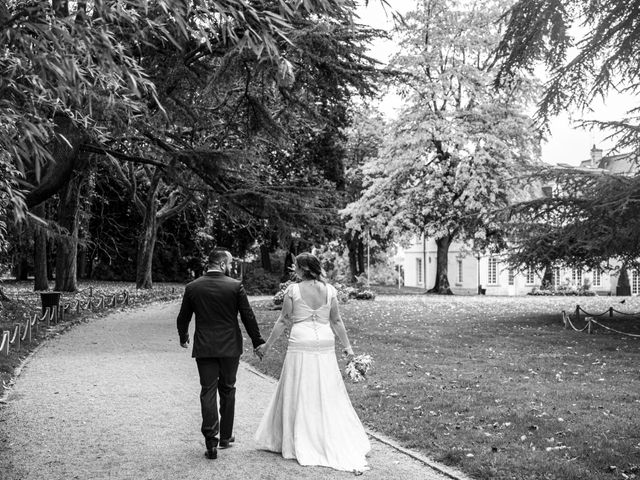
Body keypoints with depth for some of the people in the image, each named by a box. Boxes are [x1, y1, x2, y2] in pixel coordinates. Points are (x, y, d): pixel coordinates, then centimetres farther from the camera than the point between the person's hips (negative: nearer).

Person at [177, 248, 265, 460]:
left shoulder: (192, 287, -2)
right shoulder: (235, 286, -8)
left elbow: (183, 318, 8)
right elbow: (248, 317, -4)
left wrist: (183, 338, 27)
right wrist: (257, 342, 6)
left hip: (204, 348, 1)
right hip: (230, 347, 0)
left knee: (208, 391, 3)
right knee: (227, 390, 15)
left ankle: (211, 443, -2)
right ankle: (226, 436, 25)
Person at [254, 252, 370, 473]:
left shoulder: (293, 290, -7)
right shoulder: (329, 290, 2)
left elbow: (283, 322, -3)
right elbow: (337, 321, 5)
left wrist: (268, 345, 7)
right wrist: (347, 346, 14)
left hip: (301, 346, -3)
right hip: (325, 347, 3)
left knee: (299, 396, 9)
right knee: (328, 396, 10)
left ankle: (299, 444, 17)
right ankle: (338, 443, 14)